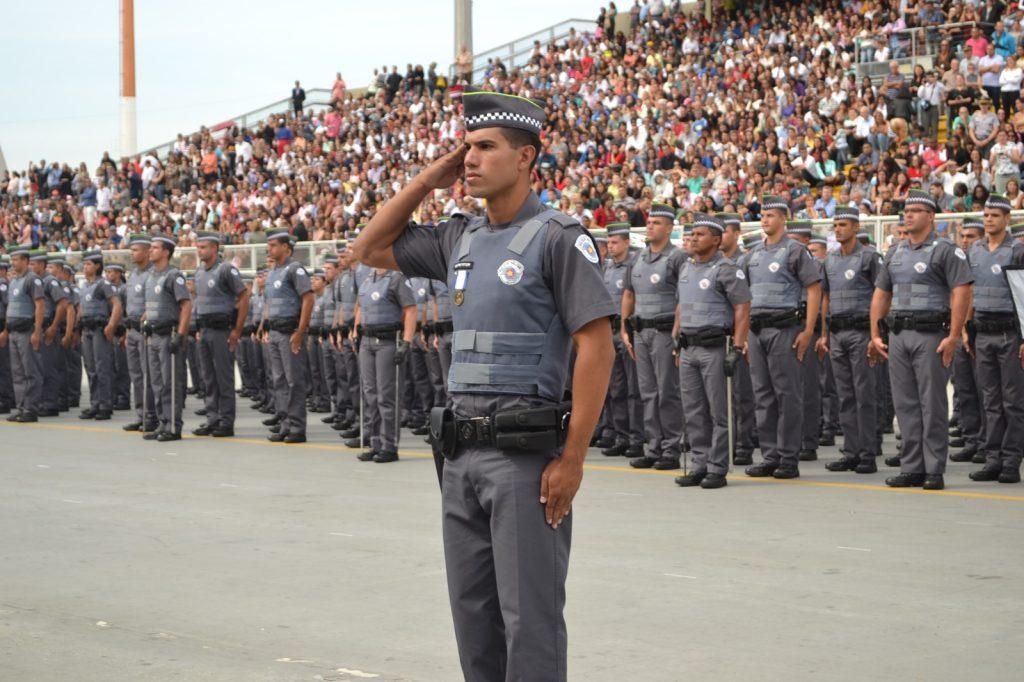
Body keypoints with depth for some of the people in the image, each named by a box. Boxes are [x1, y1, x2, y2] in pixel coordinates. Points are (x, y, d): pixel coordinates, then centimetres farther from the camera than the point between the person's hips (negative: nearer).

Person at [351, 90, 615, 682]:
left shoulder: (557, 236, -9)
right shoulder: (460, 239, 13)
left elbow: (597, 347, -14)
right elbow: (373, 249, 24)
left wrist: (572, 458, -18)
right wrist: (429, 180, 12)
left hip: (525, 454, -8)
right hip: (462, 453, 8)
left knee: (530, 615, -5)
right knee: (474, 611, 13)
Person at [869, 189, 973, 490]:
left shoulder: (945, 251, -5)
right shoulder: (895, 252, 16)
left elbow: (962, 292, -13)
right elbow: (880, 294, 19)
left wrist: (953, 337, -19)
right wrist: (875, 335, 12)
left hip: (931, 335, -6)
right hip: (899, 335, 6)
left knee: (932, 405, -4)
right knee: (905, 404, 7)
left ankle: (935, 471, 0)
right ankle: (912, 468, 12)